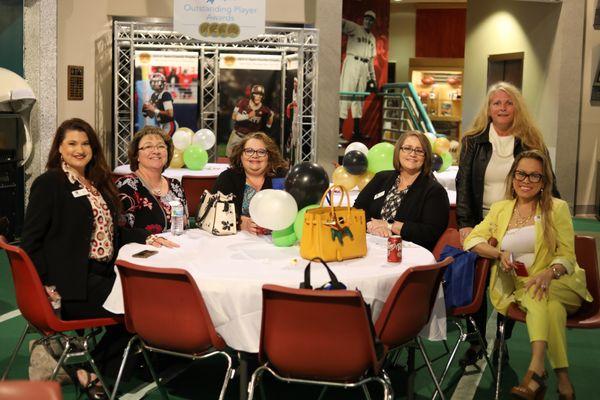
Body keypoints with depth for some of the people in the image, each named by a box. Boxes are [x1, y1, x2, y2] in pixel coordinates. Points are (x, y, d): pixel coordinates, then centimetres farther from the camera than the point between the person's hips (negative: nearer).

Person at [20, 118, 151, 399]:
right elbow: (30, 242, -9)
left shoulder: (97, 183, 18)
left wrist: (146, 238, 4)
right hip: (72, 284, -7)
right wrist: (47, 286, -19)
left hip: (102, 274, 8)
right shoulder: (48, 184, -5)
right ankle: (89, 370, 2)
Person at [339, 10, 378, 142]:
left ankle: (356, 131, 12)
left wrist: (372, 77, 17)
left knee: (359, 97, 8)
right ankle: (339, 130, -14)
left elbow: (371, 58, 22)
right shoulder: (354, 28, 2)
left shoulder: (372, 38, 20)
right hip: (352, 62, -7)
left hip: (364, 67, 7)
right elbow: (341, 23, -13)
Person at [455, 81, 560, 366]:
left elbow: (547, 185, 7)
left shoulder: (531, 143, 3)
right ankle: (476, 342, 14)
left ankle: (501, 341, 20)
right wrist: (465, 223, -10)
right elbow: (463, 184, 0)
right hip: (481, 224, 0)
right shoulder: (473, 141, 4)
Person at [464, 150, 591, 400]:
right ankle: (562, 379, -36)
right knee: (550, 306, -33)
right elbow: (471, 240, 7)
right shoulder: (500, 209, 14)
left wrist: (549, 273, -25)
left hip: (559, 284, -2)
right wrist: (499, 254, -13)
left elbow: (567, 256, -2)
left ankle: (536, 370, -47)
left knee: (538, 296, -36)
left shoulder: (557, 208, 5)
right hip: (520, 289, 2)